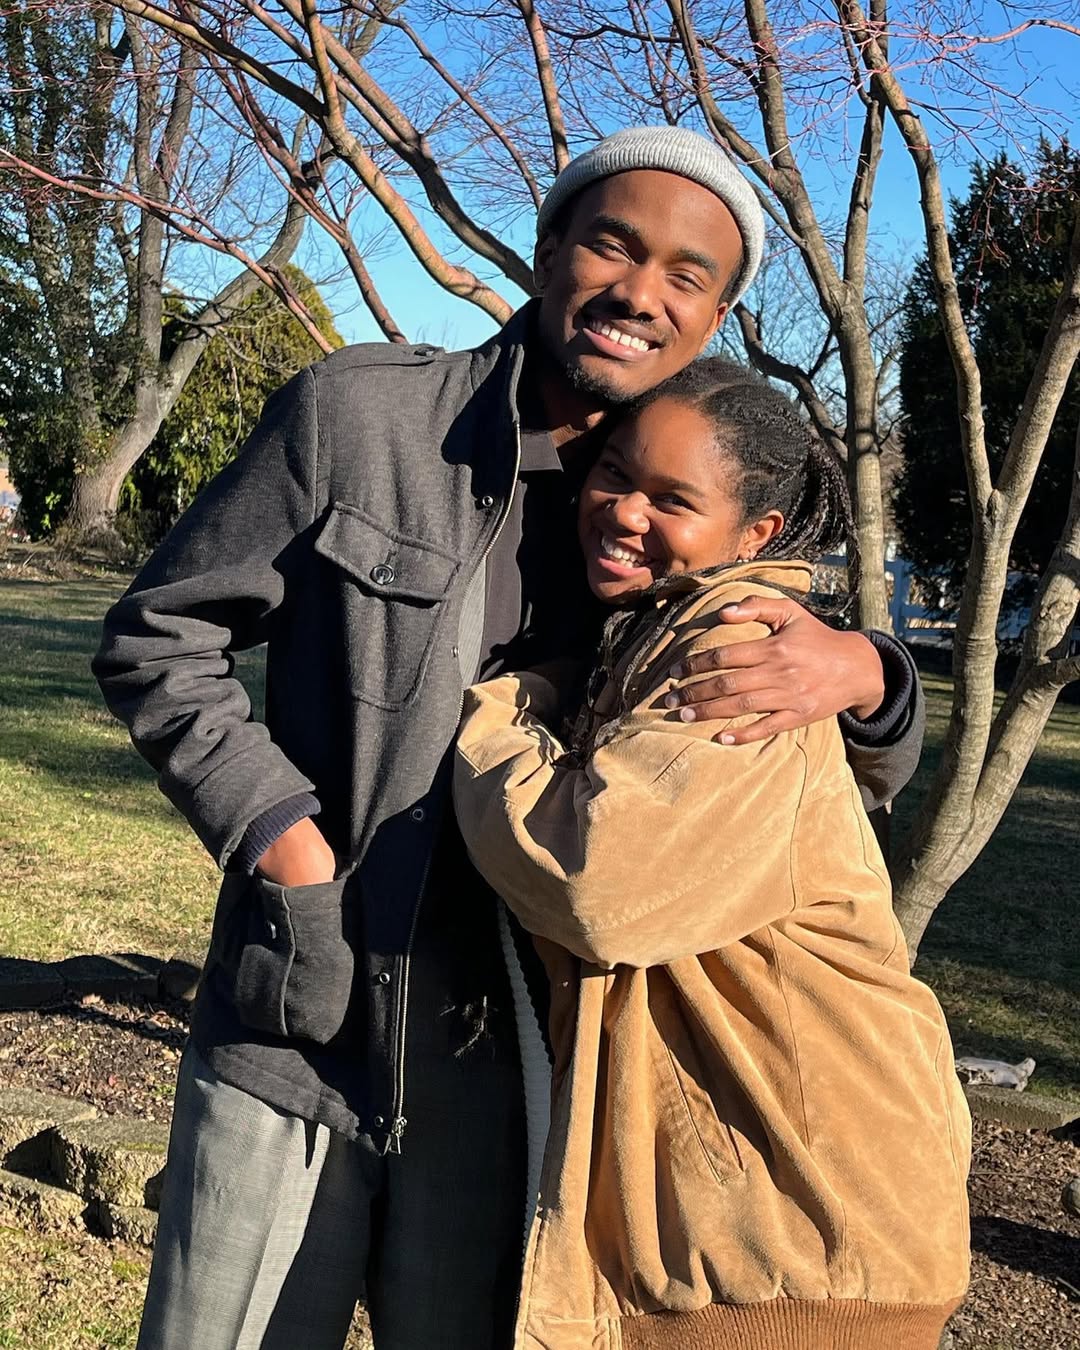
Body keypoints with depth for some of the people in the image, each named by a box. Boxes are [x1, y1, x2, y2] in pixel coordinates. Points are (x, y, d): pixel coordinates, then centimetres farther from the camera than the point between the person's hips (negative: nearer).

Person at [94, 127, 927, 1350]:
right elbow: (155, 638, 1)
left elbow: (863, 776, 7)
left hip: (521, 1059, 2)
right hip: (297, 1030, -1)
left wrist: (859, 672, -17)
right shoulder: (355, 413, -5)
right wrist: (286, 839, -11)